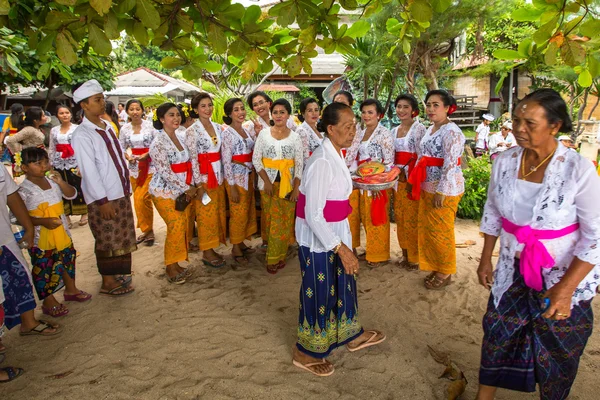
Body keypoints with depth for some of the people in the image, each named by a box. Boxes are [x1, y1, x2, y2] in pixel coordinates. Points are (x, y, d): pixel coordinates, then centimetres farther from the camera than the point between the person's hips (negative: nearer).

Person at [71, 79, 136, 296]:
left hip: (121, 192, 8)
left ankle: (118, 274, 33)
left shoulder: (107, 126, 9)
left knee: (122, 237, 17)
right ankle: (108, 282, 20)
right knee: (108, 241, 4)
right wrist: (102, 200, -18)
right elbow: (89, 171, -18)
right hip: (103, 198, -7)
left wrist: (127, 185, 13)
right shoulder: (82, 135, -15)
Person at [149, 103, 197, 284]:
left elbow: (188, 164, 13)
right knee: (177, 227, -10)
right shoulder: (158, 142, -14)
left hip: (183, 192, 7)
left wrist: (190, 187, 0)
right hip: (165, 192, -7)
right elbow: (165, 172, -20)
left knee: (184, 227, 6)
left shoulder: (180, 138, 10)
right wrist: (186, 188, -15)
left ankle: (176, 264, 19)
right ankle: (171, 268, 5)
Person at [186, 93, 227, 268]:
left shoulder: (217, 127, 8)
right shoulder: (192, 130, -11)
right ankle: (207, 252, 14)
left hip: (218, 175, 7)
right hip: (203, 176, -7)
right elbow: (192, 158, -14)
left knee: (219, 212, 11)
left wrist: (222, 175, 10)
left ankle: (211, 248, 25)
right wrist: (199, 183, -16)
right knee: (206, 215, 1)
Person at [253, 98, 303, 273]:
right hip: (268, 183, 0)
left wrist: (296, 188, -9)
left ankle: (277, 256, 18)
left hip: (288, 184, 0)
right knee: (270, 219, 5)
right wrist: (266, 181, -11)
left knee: (285, 220, 4)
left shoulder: (295, 137, 0)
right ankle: (274, 256, 19)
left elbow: (300, 164, -1)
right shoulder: (264, 134, 0)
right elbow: (256, 159, -2)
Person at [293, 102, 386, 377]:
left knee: (342, 284, 23)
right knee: (319, 292, 7)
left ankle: (351, 335, 46)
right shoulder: (322, 162, -25)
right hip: (318, 238, -9)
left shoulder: (335, 155, 4)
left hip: (335, 232, 9)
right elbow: (313, 215, -26)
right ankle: (305, 353, 30)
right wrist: (341, 248, -25)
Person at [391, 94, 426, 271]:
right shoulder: (394, 131, 14)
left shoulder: (419, 128, -7)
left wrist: (406, 171, -16)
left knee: (413, 218, -3)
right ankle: (405, 254, 23)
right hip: (398, 178, 7)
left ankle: (415, 257, 10)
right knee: (400, 217, 10)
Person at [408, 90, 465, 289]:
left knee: (440, 232, 2)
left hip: (444, 189, -9)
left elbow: (450, 165, -21)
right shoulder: (430, 129, 12)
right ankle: (434, 267, 30)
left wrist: (441, 192, -22)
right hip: (427, 187, 9)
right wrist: (416, 183, 16)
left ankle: (445, 273, 19)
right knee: (427, 229, 15)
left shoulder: (451, 132, -16)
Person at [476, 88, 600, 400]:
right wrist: (486, 258, 9)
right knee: (497, 338, 13)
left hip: (565, 275, -3)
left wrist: (566, 288, -20)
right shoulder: (504, 162, -8)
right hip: (514, 270, 4)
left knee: (557, 353, 16)